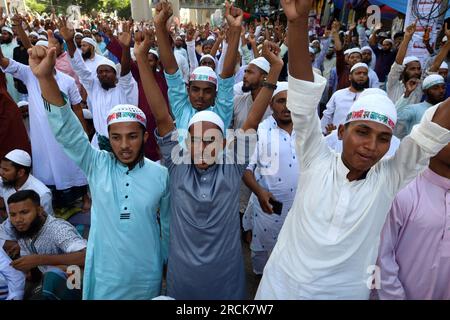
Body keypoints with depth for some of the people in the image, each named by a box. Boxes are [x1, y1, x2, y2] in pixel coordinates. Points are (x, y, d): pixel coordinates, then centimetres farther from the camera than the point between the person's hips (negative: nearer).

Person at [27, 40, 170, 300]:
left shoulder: (161, 174, -11)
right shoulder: (96, 165, -11)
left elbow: (168, 225, 1)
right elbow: (67, 130, -25)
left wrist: (168, 263, 10)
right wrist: (45, 77, -39)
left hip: (147, 278, 0)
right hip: (104, 277, 1)